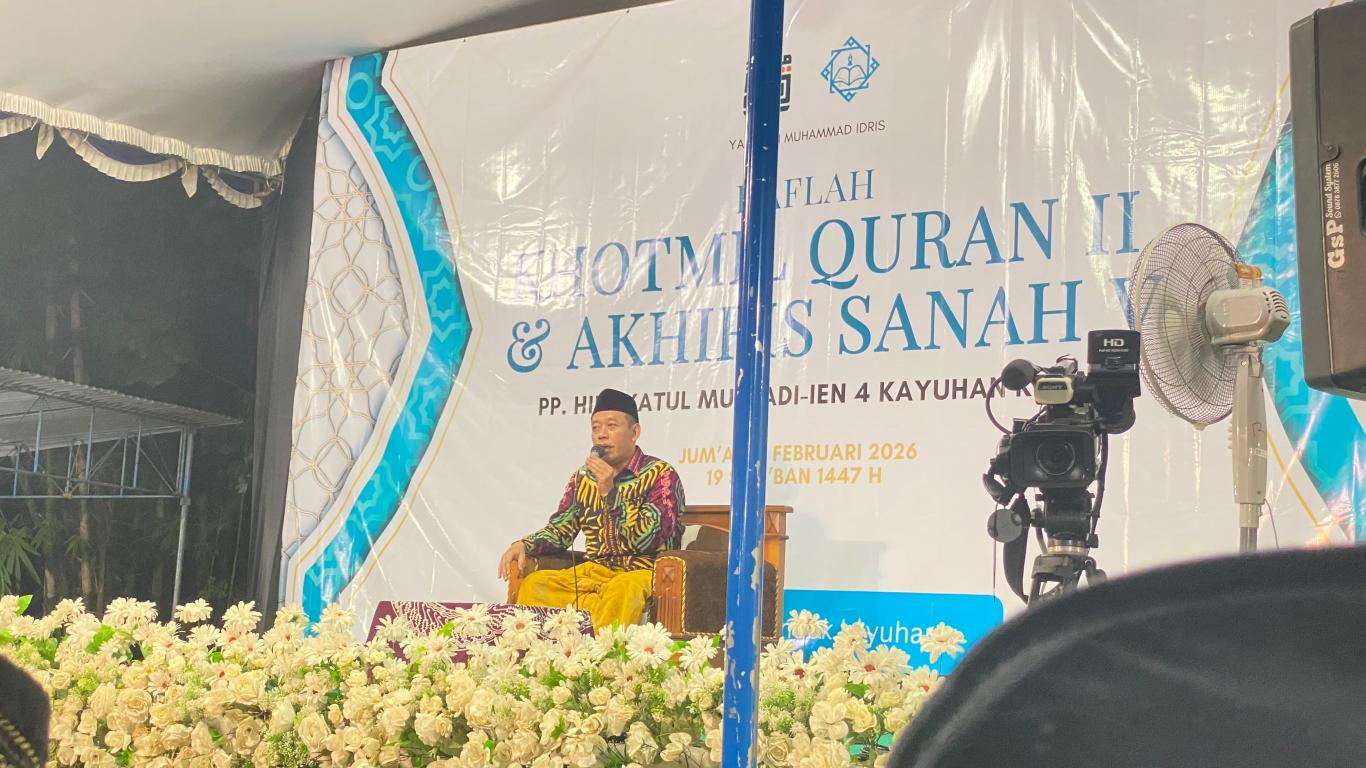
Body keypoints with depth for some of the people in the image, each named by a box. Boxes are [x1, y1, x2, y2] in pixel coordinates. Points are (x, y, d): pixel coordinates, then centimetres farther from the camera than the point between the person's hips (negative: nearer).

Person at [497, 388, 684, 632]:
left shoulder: (660, 474, -5)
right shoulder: (583, 478, 13)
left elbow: (646, 540, -14)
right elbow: (560, 529, 15)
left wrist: (610, 492, -21)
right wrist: (524, 545, -5)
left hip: (644, 571, -5)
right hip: (595, 571, 5)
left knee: (622, 589, -39)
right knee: (533, 584, -19)